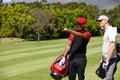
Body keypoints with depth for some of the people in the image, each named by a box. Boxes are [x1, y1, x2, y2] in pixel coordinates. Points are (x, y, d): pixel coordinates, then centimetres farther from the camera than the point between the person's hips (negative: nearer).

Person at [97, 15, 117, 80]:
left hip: (110, 58, -10)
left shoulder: (111, 31, -16)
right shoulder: (106, 31, 16)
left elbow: (112, 46, -25)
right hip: (106, 58, 10)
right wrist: (102, 59, 23)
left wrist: (107, 60, -27)